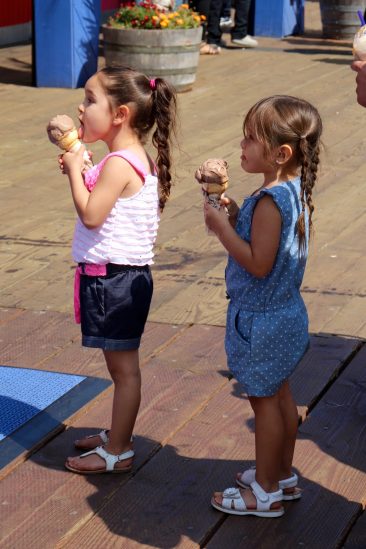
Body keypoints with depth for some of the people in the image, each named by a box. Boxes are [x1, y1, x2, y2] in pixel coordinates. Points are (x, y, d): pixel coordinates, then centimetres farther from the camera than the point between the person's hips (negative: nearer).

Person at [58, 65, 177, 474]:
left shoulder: (119, 163, -20)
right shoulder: (134, 158, 11)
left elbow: (91, 214, -25)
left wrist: (74, 170, -14)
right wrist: (81, 171, 5)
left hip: (115, 279, -10)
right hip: (118, 276, 10)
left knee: (123, 367, 1)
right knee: (120, 364, 20)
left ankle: (117, 451, 10)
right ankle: (117, 435, 33)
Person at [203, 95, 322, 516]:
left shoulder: (269, 202, -26)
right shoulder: (297, 191, 3)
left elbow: (258, 263, -27)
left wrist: (222, 228, -20)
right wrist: (236, 217, 2)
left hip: (261, 320, -9)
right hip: (287, 313, 9)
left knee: (263, 399, 3)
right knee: (280, 394, 20)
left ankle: (265, 491, 15)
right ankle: (283, 475, 34)